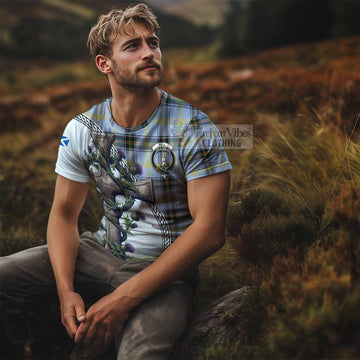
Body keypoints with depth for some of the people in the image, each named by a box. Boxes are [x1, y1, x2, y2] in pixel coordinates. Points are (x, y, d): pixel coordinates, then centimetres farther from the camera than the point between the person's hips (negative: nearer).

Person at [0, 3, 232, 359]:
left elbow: (210, 230, -17)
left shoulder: (194, 129, -13)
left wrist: (125, 297, -22)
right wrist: (66, 290, -15)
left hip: (165, 269, -4)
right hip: (101, 251, 4)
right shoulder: (81, 130, 0)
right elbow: (64, 214, 5)